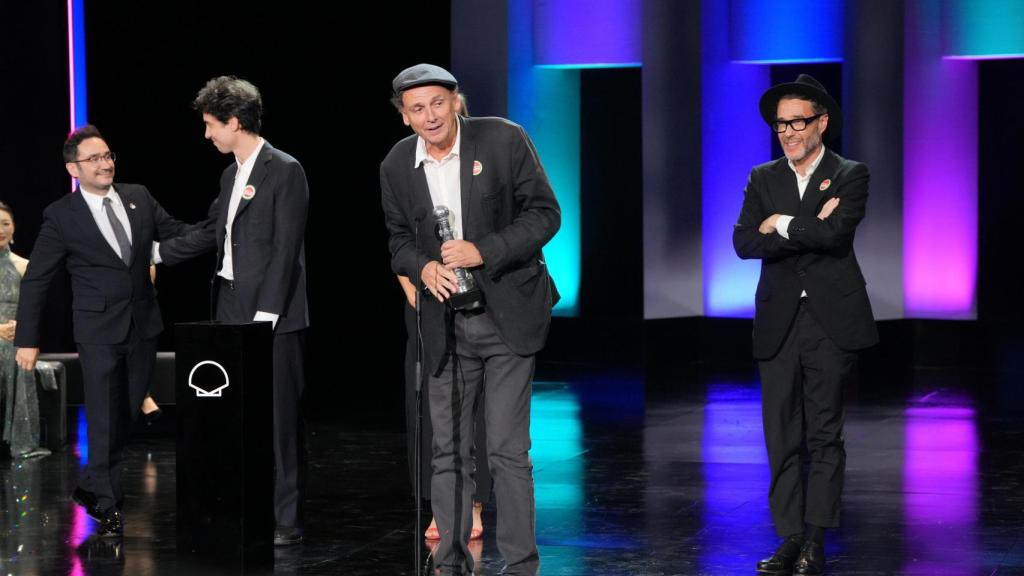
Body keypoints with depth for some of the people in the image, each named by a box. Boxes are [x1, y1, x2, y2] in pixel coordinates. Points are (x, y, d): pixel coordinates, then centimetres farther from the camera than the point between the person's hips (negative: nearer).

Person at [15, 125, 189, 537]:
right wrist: (27, 340, -6)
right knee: (104, 421, -4)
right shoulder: (61, 216, -7)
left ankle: (91, 488, 27)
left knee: (130, 415, 11)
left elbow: (175, 233, 11)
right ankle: (107, 506, 5)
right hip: (99, 330, -5)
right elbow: (36, 280, -4)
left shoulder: (138, 197, 4)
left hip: (143, 326, 5)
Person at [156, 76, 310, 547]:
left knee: (279, 419, -4)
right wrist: (155, 253, 26)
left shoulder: (285, 171, -9)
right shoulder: (231, 175, 16)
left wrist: (266, 314, -18)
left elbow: (285, 248, -14)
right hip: (232, 314, 8)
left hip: (272, 318, -8)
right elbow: (210, 234, 25)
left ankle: (285, 521, 1)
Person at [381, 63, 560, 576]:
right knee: (448, 452, 8)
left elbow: (544, 213, -7)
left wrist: (484, 251, -19)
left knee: (508, 450, -6)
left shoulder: (503, 140, -9)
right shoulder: (397, 166, 2)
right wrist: (422, 267, -10)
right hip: (445, 324, 4)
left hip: (507, 316, -4)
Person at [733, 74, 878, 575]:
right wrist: (810, 230, -11)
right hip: (779, 322, 3)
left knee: (825, 434, -1)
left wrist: (781, 225, -7)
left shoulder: (850, 175, 2)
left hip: (831, 321, -3)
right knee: (781, 436, 2)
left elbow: (836, 233, -16)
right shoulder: (763, 179, 11)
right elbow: (743, 242, -3)